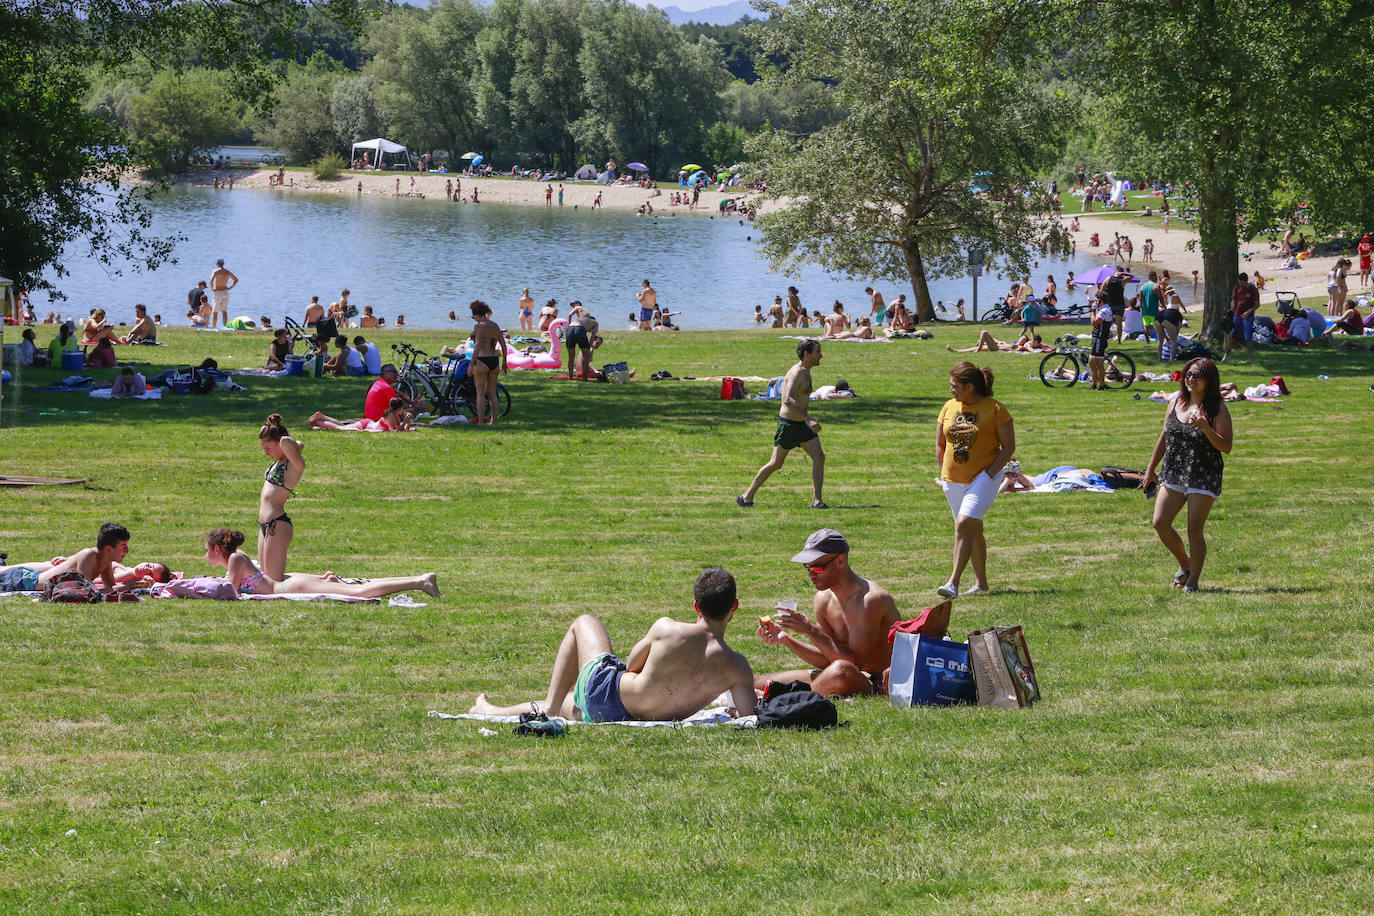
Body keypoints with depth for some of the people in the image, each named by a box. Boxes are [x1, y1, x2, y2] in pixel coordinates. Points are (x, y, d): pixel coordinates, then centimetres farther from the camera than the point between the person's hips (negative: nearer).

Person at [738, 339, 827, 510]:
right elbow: (788, 400, -33)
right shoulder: (796, 373, -19)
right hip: (788, 424, -8)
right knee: (775, 464, 2)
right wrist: (807, 419, -40)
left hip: (801, 424, 8)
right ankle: (748, 497, 15)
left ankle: (817, 501, -8)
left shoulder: (806, 372, 12)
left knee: (819, 457, -7)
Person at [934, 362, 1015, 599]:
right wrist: (944, 473, 7)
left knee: (964, 525, -20)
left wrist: (989, 474, -14)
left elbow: (1009, 446, -7)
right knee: (974, 530, 15)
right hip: (953, 481, 6)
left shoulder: (994, 409, -9)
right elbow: (940, 444, 16)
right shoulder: (949, 407, 6)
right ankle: (981, 582, 26)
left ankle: (953, 583, -23)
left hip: (983, 478, -6)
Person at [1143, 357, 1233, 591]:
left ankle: (1192, 581, 7)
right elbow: (1164, 439, 18)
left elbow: (1226, 447, -12)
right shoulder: (1176, 403, 9)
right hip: (1173, 475, 5)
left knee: (1195, 531, -5)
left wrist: (1205, 427, -25)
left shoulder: (1217, 410, -6)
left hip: (1204, 477, -5)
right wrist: (1150, 470, 18)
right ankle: (1185, 563, 22)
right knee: (1160, 524, -2)